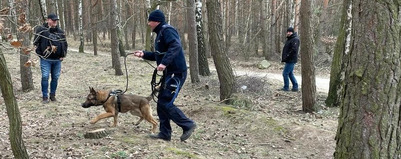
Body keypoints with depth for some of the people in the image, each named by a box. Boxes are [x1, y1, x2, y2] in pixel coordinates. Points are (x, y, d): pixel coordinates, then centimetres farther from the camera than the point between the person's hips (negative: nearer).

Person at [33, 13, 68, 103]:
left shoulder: (60, 32, 11)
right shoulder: (41, 30, -3)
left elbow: (65, 44, 20)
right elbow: (36, 43, -1)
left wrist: (63, 55, 10)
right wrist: (40, 54, -5)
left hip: (57, 60, 4)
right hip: (46, 60, -4)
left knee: (55, 78, 8)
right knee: (45, 77, -7)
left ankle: (53, 95, 20)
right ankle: (45, 96, 3)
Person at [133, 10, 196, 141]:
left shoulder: (167, 30, -12)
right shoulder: (160, 33, 20)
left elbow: (176, 46, -30)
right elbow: (158, 55, 27)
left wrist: (164, 63, -36)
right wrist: (144, 54, 15)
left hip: (176, 73, -10)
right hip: (169, 73, 10)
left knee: (165, 103, -10)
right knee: (162, 103, 11)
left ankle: (188, 125, 0)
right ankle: (164, 133, 17)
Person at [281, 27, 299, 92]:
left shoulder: (295, 39, -15)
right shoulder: (289, 39, 17)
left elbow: (294, 50, -24)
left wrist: (286, 57, -22)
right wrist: (284, 58, 12)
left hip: (291, 60, -10)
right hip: (289, 60, 10)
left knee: (285, 73, -6)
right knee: (290, 74, 14)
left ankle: (286, 87, 3)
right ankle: (295, 87, 20)